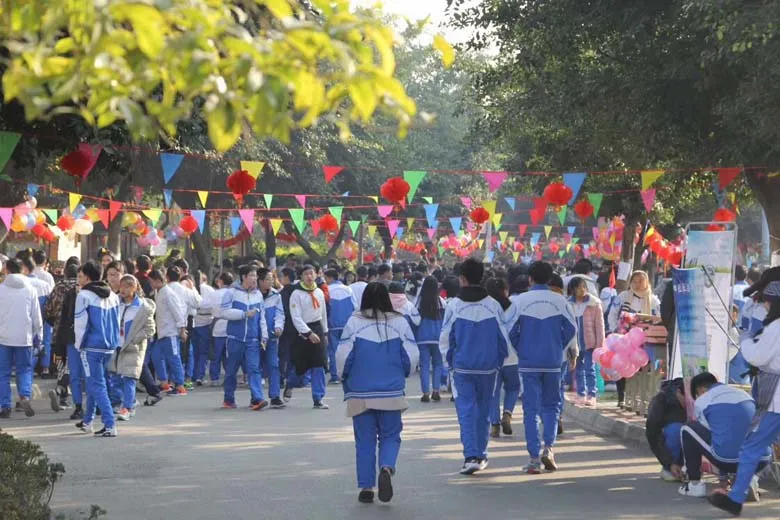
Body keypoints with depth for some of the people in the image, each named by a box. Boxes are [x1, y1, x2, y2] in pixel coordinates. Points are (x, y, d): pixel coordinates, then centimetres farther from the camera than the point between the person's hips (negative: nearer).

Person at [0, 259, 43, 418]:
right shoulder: (31, 290, 2)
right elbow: (36, 316, 4)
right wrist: (38, 333, 15)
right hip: (24, 337, 1)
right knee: (24, 369, 11)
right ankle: (25, 395, -13)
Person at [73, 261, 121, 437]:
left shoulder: (84, 296, -9)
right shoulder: (113, 296, 13)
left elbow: (80, 324, -9)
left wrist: (79, 344, 2)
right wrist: (113, 342, 17)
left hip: (92, 347, -7)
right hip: (109, 346, 7)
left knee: (96, 385, -4)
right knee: (94, 382, 21)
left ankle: (110, 425, -13)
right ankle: (87, 421, 29)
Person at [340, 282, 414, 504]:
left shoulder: (354, 323, -6)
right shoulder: (399, 322, -2)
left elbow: (344, 356, -5)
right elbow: (411, 357, -2)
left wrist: (344, 379, 15)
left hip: (360, 393, 0)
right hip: (391, 393, 0)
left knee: (365, 440, 9)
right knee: (390, 436, 10)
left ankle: (366, 487, 8)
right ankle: (387, 468, -17)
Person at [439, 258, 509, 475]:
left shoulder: (454, 305, -8)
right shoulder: (493, 306, -3)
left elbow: (445, 338, -2)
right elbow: (504, 337, 1)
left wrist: (451, 360, 14)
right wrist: (498, 361, 15)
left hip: (462, 367, -2)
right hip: (487, 367, 2)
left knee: (466, 410, -2)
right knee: (483, 410, 15)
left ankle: (471, 456, -15)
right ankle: (481, 455, 22)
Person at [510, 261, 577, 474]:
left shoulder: (520, 300, -4)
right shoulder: (559, 301, 0)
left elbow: (511, 330, -5)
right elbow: (571, 329, 1)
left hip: (528, 362, -1)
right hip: (552, 362, 1)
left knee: (531, 409, 3)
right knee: (552, 405, 15)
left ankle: (534, 458, -1)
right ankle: (548, 447, -4)